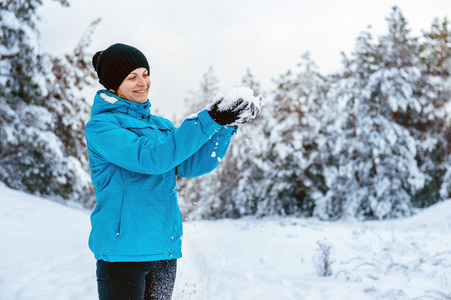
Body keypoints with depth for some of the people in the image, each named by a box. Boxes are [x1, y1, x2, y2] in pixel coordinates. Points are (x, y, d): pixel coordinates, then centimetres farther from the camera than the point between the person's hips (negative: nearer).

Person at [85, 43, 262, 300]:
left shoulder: (160, 124, 15)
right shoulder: (101, 126, -6)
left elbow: (191, 164, 4)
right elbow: (150, 158, -21)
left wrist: (228, 125, -7)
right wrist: (208, 121, -22)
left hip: (165, 250, 7)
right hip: (123, 250, -6)